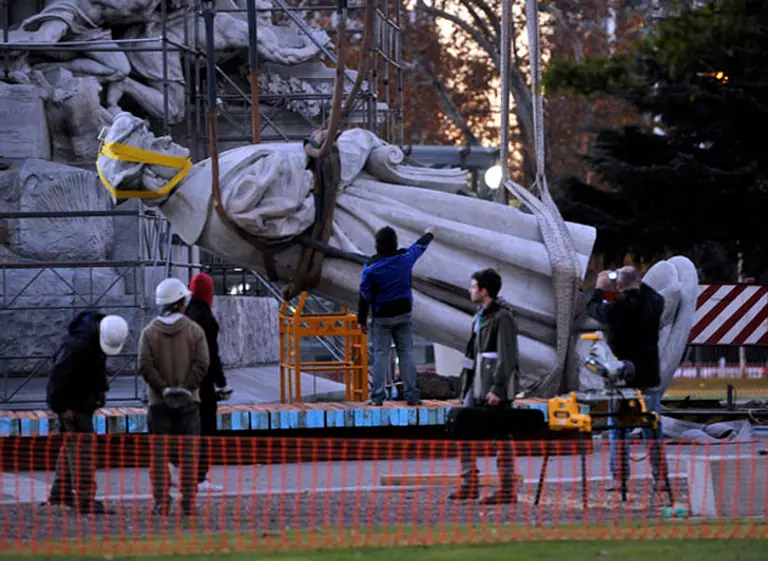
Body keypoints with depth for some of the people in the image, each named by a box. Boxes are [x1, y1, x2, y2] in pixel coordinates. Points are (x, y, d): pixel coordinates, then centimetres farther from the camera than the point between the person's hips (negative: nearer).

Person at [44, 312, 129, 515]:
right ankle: (85, 500, -16)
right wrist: (61, 407, -26)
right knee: (81, 444, -13)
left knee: (71, 443, 17)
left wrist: (101, 388, 11)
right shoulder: (78, 344, -30)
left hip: (85, 397, 9)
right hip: (71, 399, -9)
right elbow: (57, 375, -28)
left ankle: (60, 493, 29)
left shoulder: (99, 333, -2)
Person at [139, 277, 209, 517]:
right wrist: (187, 388, -7)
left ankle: (161, 502, -3)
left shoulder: (149, 332, 1)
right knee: (189, 452, 3)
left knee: (159, 453, 2)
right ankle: (188, 502, 1)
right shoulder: (195, 330, -1)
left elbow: (145, 367, -8)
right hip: (189, 401, 0)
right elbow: (201, 364, -9)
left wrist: (163, 389, -5)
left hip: (159, 402, 0)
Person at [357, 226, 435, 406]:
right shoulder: (405, 258, -4)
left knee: (380, 355, 0)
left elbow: (365, 294, -6)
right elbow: (419, 247, 19)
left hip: (381, 317, -2)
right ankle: (411, 394, 5)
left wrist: (362, 319, 2)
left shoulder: (371, 266, -11)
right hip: (403, 315, 2)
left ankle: (377, 396, -2)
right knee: (406, 354, 5)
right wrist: (429, 235, 41)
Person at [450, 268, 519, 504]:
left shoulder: (502, 317, -13)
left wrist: (498, 389, -22)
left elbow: (507, 357, -17)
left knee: (501, 438, -5)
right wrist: (466, 386, 19)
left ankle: (507, 489, -1)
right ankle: (470, 485, 14)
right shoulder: (481, 316, 16)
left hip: (495, 386, -10)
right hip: (477, 383, 10)